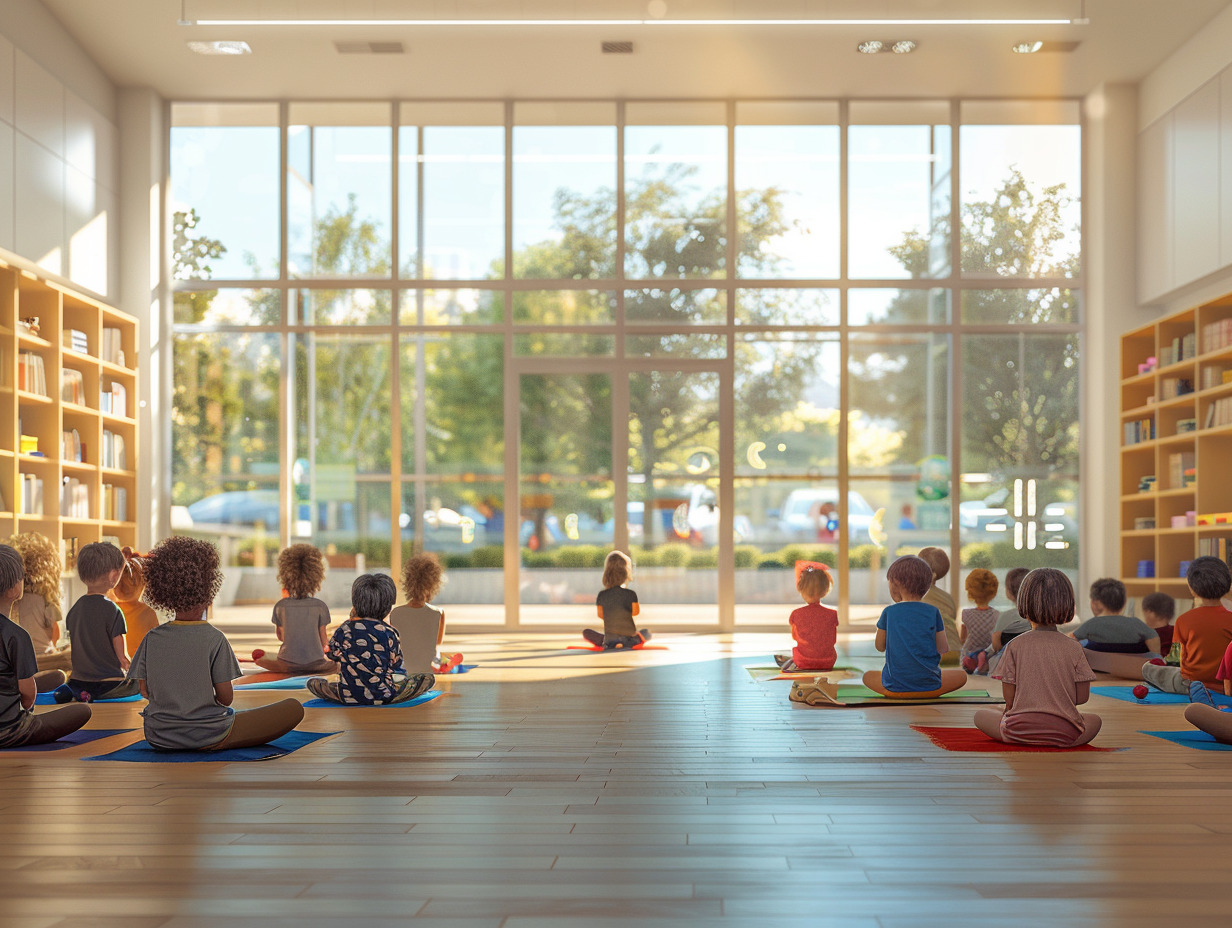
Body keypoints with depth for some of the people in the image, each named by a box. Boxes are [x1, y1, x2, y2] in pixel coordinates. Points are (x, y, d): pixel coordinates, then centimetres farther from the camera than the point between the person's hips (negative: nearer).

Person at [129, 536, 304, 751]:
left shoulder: (152, 638, -4)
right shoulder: (215, 638, -15)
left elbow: (145, 691, 3)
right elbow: (226, 698, -12)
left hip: (158, 738, 6)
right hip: (207, 738, -6)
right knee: (294, 709, -3)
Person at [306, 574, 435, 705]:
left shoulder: (344, 630, -7)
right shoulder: (389, 632, -9)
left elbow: (332, 654, 12)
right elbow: (396, 663, 5)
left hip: (348, 698, 1)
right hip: (384, 696, -1)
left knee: (312, 682, 25)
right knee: (428, 678, 11)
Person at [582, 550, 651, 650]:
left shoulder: (601, 596, -4)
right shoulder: (631, 594, -8)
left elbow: (601, 615, 6)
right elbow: (636, 612, 2)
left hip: (609, 637, 1)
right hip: (629, 635, -1)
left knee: (586, 632, 23)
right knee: (647, 632, 29)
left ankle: (606, 643, -8)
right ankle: (628, 643, -5)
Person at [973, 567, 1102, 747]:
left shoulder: (1015, 646, -4)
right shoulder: (1074, 648, -2)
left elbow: (1008, 695, -2)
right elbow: (1082, 697, 2)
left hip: (1018, 731, -1)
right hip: (1065, 735, 1)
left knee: (980, 715, 24)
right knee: (1095, 720, 32)